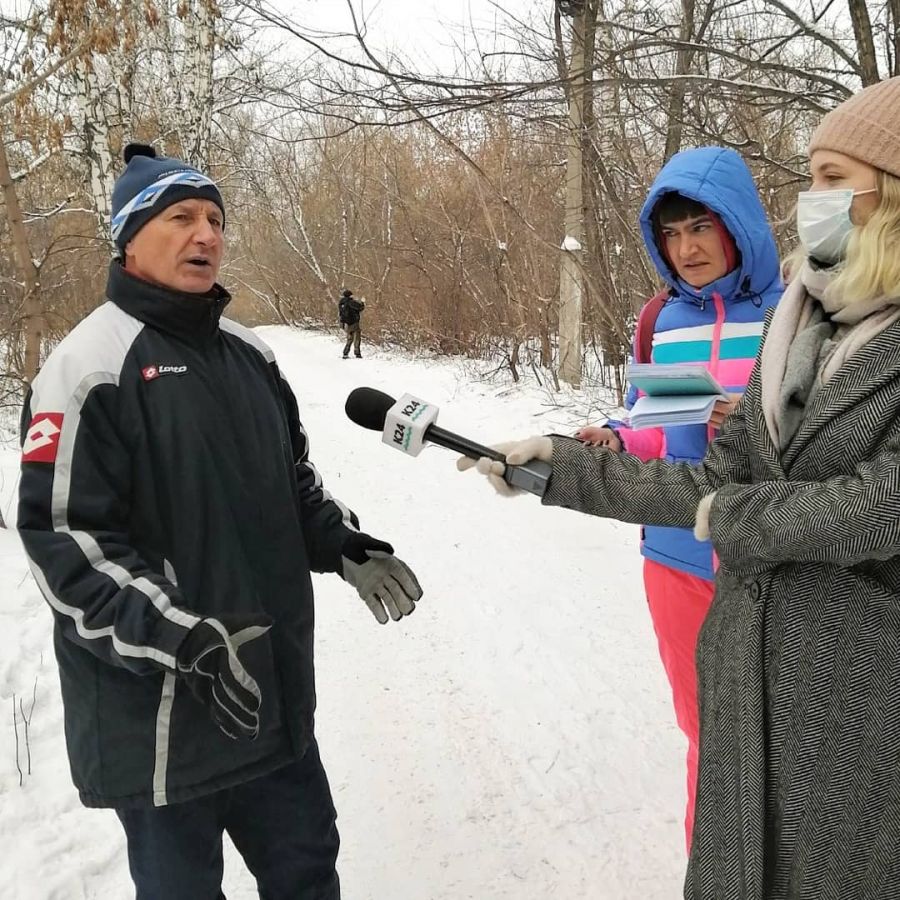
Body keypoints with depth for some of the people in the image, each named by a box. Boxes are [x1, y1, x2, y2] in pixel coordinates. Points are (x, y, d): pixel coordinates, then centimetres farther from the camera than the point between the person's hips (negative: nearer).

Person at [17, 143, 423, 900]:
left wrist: (345, 548, 2)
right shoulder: (91, 367, -13)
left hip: (272, 690, 6)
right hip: (156, 708, -6)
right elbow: (64, 541, -18)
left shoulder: (249, 354, 10)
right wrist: (187, 641, -24)